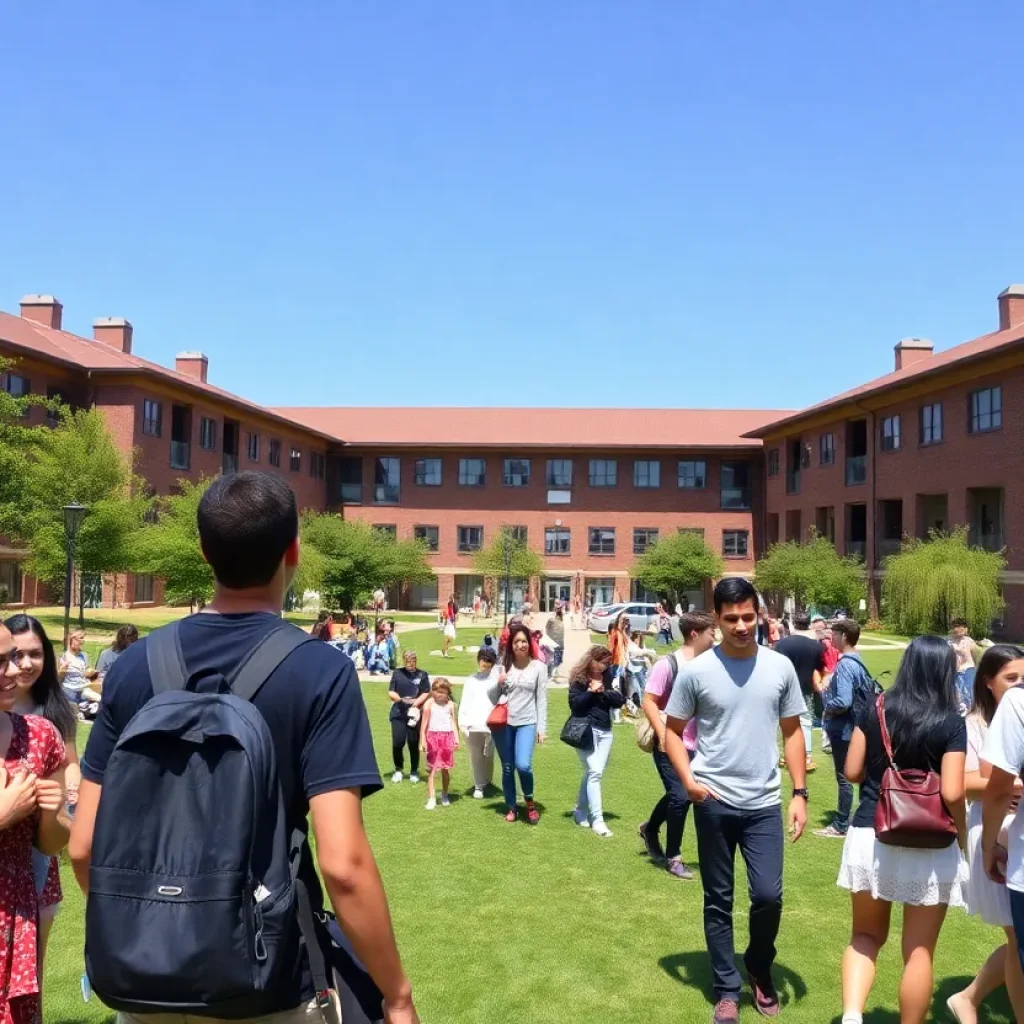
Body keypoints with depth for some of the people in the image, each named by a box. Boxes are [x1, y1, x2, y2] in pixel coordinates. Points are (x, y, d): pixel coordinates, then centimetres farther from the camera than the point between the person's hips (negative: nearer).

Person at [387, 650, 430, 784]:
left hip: (414, 714, -1)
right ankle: (398, 770, 17)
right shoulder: (397, 673, 9)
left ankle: (414, 771, 19)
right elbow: (391, 692, 6)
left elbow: (426, 694, 1)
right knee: (397, 743, -5)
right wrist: (400, 699, -14)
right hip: (398, 713, 1)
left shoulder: (422, 675, 7)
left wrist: (415, 703, -14)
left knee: (413, 744, 2)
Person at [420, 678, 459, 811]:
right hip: (433, 737, -2)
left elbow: (453, 723, 7)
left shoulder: (450, 705, 4)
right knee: (432, 769, -3)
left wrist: (456, 739, 1)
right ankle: (431, 798, -2)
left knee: (445, 769, 10)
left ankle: (444, 795, 24)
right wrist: (423, 741, -6)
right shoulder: (429, 704, -3)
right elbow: (424, 724, -2)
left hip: (447, 737, 2)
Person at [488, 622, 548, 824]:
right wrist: (498, 683, -14)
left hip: (527, 723, -2)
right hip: (504, 723, 2)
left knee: (523, 765, -18)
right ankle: (511, 808, 26)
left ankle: (529, 801, 9)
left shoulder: (539, 667, -1)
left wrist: (542, 728, -3)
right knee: (507, 768, 8)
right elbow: (491, 698, 6)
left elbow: (541, 699, 1)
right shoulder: (503, 666, 2)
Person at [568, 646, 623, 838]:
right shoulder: (578, 679, -4)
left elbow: (619, 700, 4)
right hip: (586, 730, -5)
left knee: (592, 772, 8)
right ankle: (597, 820, -10)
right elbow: (574, 704, -11)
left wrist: (603, 691, -11)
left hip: (605, 731, 5)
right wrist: (591, 692, -18)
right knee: (594, 772, -11)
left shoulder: (606, 677, 11)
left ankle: (581, 811, 25)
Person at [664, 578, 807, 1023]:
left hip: (764, 803, 1)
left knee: (768, 895, 1)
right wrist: (688, 779, -13)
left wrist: (799, 792, 1)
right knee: (718, 901, 10)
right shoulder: (696, 670, -7)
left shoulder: (780, 667, -1)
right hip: (714, 803, -1)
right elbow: (672, 731, 1)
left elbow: (792, 732, 7)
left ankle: (760, 971, 31)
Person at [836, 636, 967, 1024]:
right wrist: (962, 835, 2)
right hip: (930, 849, -3)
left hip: (871, 838, 3)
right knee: (919, 951, 12)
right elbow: (952, 793, -16)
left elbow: (852, 771, 2)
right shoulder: (951, 723, -10)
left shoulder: (873, 709, -1)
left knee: (866, 936, 18)